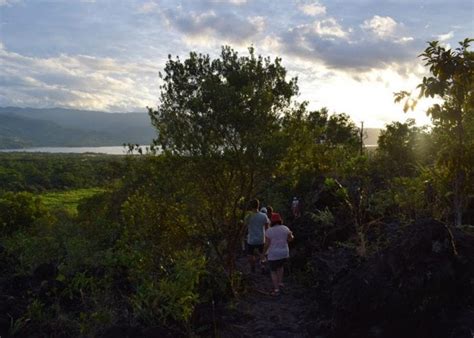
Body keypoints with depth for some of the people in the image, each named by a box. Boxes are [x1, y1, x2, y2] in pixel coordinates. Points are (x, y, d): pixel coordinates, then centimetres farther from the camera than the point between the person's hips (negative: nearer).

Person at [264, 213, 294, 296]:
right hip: (284, 253, 4)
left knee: (273, 271, 11)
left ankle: (276, 290, 6)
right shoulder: (285, 228, -5)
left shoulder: (269, 231, -13)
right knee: (280, 266, 30)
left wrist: (263, 253, 2)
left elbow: (267, 244, -12)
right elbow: (290, 239, 4)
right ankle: (280, 282, 27)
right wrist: (291, 235, 25)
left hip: (273, 254, -4)